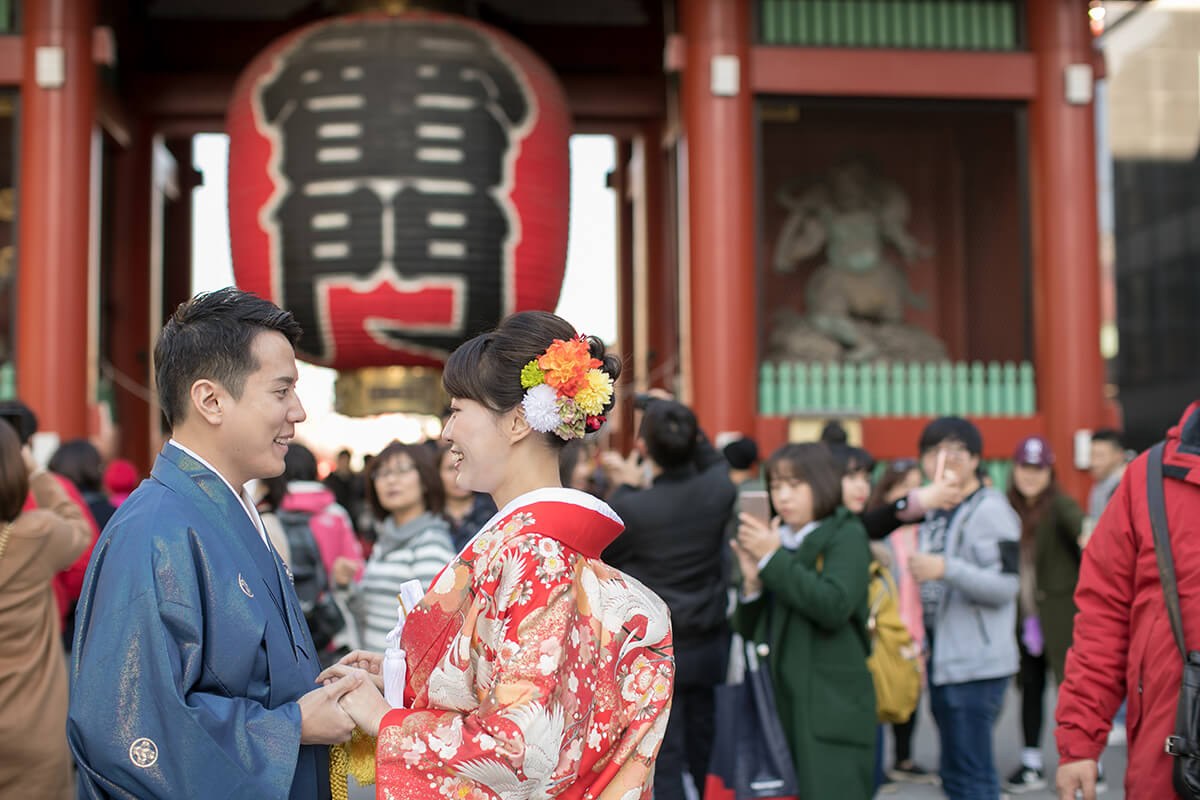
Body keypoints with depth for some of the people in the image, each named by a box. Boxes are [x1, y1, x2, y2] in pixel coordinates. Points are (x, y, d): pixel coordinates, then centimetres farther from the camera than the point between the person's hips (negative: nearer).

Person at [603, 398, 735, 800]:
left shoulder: (628, 508, -21)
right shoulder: (719, 491, -9)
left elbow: (601, 553, 1)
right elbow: (714, 461, 17)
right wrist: (681, 423, 20)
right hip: (710, 646, 4)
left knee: (664, 766, 2)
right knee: (705, 758, 17)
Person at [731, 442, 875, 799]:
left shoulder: (845, 535, 0)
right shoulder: (775, 540, 14)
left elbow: (834, 606, -18)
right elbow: (747, 630, 17)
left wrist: (772, 558, -12)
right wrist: (751, 581, -3)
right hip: (778, 703, 5)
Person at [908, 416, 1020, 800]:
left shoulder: (989, 509, -10)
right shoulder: (934, 511, 17)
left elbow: (1006, 585, -19)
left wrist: (945, 568, -29)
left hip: (976, 663, -9)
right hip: (941, 660, 9)